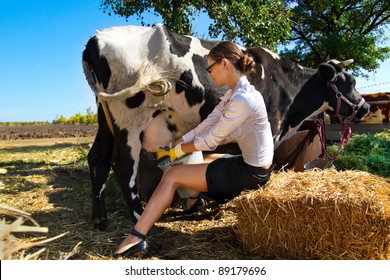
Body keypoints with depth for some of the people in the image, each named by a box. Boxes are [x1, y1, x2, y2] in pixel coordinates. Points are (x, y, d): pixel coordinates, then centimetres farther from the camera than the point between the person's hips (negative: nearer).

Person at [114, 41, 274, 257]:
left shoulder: (242, 99, -24)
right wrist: (171, 147, 6)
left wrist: (179, 150, -1)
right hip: (249, 164, 10)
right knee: (196, 160, 25)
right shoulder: (233, 95, 7)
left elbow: (210, 140, -18)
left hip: (251, 173, -10)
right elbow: (204, 126, 8)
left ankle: (135, 238, -1)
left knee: (172, 175, -9)